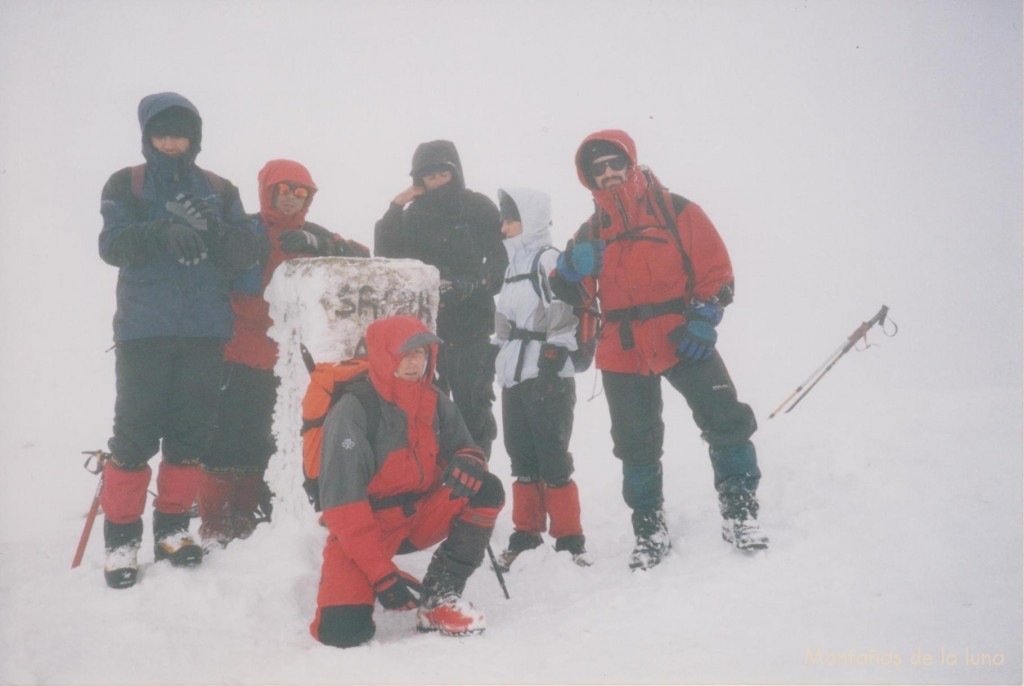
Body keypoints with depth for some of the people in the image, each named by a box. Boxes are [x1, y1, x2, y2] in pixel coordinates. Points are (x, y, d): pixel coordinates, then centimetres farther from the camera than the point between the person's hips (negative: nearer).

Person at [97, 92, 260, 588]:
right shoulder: (125, 186, 6)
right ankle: (121, 536, 6)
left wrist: (212, 229, -19)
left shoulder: (220, 190, 11)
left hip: (205, 329, 2)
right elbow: (112, 246, -9)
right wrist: (162, 231, -27)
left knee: (191, 430, 5)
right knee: (135, 431, -5)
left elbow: (246, 253, 1)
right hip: (144, 328, -2)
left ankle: (172, 525, 19)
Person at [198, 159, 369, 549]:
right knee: (224, 439, -6)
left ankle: (246, 517, 24)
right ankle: (215, 526, 1)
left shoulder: (311, 238, 11)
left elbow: (360, 257, 1)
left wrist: (318, 245, -15)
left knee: (259, 440, 13)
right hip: (236, 354, -4)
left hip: (284, 359, 4)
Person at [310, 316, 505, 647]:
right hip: (364, 528, -5)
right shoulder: (352, 413, -20)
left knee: (486, 490, -20)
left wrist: (469, 460, -21)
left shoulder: (437, 403, -2)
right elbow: (342, 503, -21)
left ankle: (439, 595, -8)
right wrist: (380, 573, -25)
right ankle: (343, 583, 13)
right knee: (343, 631, -25)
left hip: (420, 516, 5)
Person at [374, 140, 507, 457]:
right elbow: (386, 255, 0)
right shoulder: (414, 214, 9)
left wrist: (469, 285, -21)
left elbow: (500, 263, -5)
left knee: (473, 410, 1)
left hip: (472, 328, -2)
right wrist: (394, 209, -7)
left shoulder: (479, 208, 0)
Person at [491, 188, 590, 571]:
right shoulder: (514, 266, 19)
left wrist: (552, 363, -18)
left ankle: (570, 539, 2)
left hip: (547, 379, -8)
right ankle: (526, 532, 22)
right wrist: (502, 361, 21)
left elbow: (566, 315, -16)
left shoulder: (549, 260, -7)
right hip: (514, 378, 8)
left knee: (552, 460, -7)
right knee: (522, 458, 13)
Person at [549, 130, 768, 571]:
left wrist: (704, 318, -14)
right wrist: (573, 268, -15)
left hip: (681, 340, -3)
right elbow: (570, 293, 7)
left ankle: (740, 511, 4)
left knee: (726, 422, -11)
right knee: (636, 446, 10)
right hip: (623, 352, 3)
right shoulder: (591, 232, 12)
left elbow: (715, 269, -1)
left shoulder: (675, 211, 1)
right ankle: (649, 530, 23)